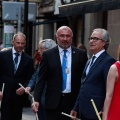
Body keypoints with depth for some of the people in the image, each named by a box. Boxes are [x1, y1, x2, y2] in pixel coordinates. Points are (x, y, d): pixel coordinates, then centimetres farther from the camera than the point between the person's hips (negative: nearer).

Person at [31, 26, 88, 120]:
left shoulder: (81, 54, 4)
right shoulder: (48, 55, 3)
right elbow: (41, 80, 2)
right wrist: (36, 100, -7)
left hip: (74, 101, 1)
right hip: (53, 102, 0)